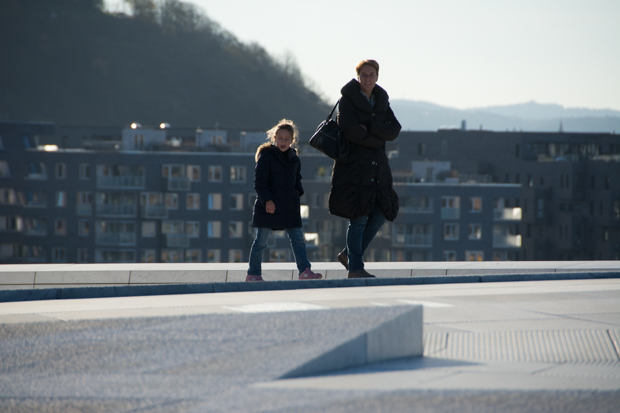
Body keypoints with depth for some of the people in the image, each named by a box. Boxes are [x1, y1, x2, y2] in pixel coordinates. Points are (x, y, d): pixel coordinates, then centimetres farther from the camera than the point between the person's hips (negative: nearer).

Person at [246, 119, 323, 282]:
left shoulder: (294, 159, 12)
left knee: (297, 238, 0)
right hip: (268, 206, -5)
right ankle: (253, 273, 9)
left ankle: (304, 270, 1)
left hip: (289, 207, 5)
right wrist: (267, 200, -20)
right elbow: (259, 181, -11)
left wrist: (298, 191, 5)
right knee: (261, 240, 2)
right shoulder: (266, 156, -7)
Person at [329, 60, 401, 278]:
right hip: (354, 164, -6)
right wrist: (378, 138, -9)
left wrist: (369, 127, -15)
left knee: (381, 214, 4)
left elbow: (394, 131, -1)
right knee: (359, 217, -9)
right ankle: (355, 267, -3)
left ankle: (349, 254, 20)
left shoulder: (381, 101, 13)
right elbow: (350, 131, -17)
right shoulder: (348, 99, -4)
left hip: (376, 166, 6)